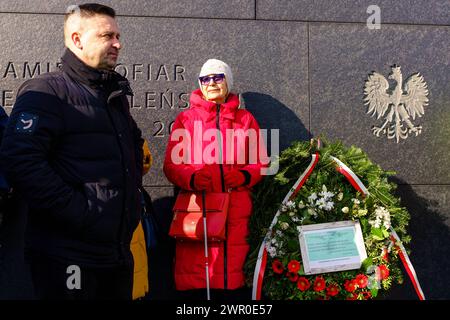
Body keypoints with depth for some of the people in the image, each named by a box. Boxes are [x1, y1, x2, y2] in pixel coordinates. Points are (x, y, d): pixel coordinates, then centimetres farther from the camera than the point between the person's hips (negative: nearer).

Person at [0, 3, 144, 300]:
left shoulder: (116, 96, 17)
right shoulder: (47, 92, -8)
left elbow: (134, 145, 33)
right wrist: (78, 213, -21)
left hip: (119, 251, 8)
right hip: (67, 258, -8)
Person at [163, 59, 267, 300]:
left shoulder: (245, 119, 18)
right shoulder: (186, 119, 13)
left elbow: (260, 162, 17)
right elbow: (171, 165, 8)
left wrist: (245, 175, -5)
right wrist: (191, 178, -12)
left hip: (235, 210, 1)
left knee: (232, 269, -4)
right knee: (193, 270, -10)